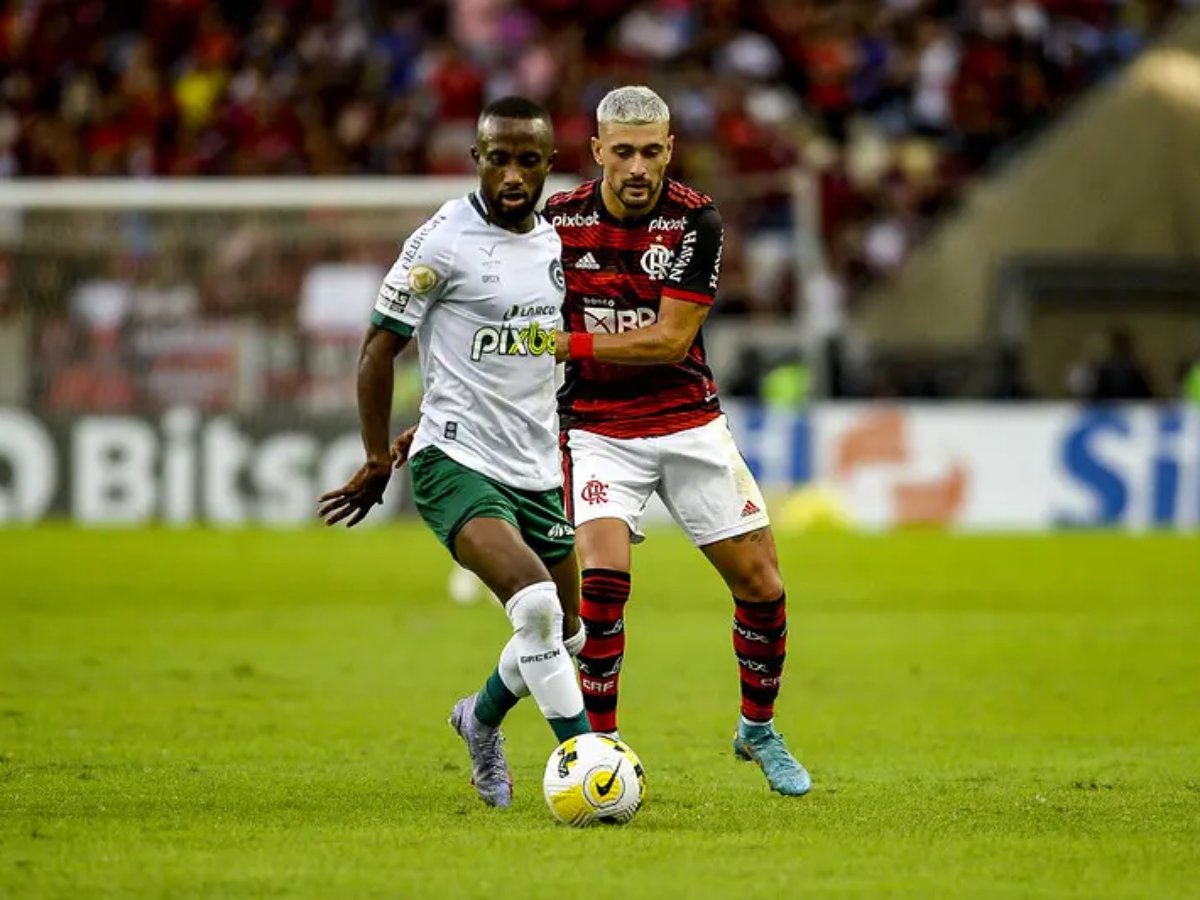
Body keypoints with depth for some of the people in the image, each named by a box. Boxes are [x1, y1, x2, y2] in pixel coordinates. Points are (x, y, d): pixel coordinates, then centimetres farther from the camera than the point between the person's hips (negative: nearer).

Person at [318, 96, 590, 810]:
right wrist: (378, 463, -2)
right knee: (535, 604, -26)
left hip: (537, 470, 7)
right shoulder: (445, 242, -12)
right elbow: (379, 350, -5)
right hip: (457, 464, -7)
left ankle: (482, 719, 42)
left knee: (567, 636, 13)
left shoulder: (557, 244, 9)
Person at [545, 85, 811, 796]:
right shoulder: (560, 220, -7)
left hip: (690, 424, 1)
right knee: (603, 577, -22)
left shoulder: (696, 220, -12)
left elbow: (669, 339, -17)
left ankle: (759, 730, 28)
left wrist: (567, 344, -23)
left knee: (762, 587, 3)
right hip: (598, 430, -1)